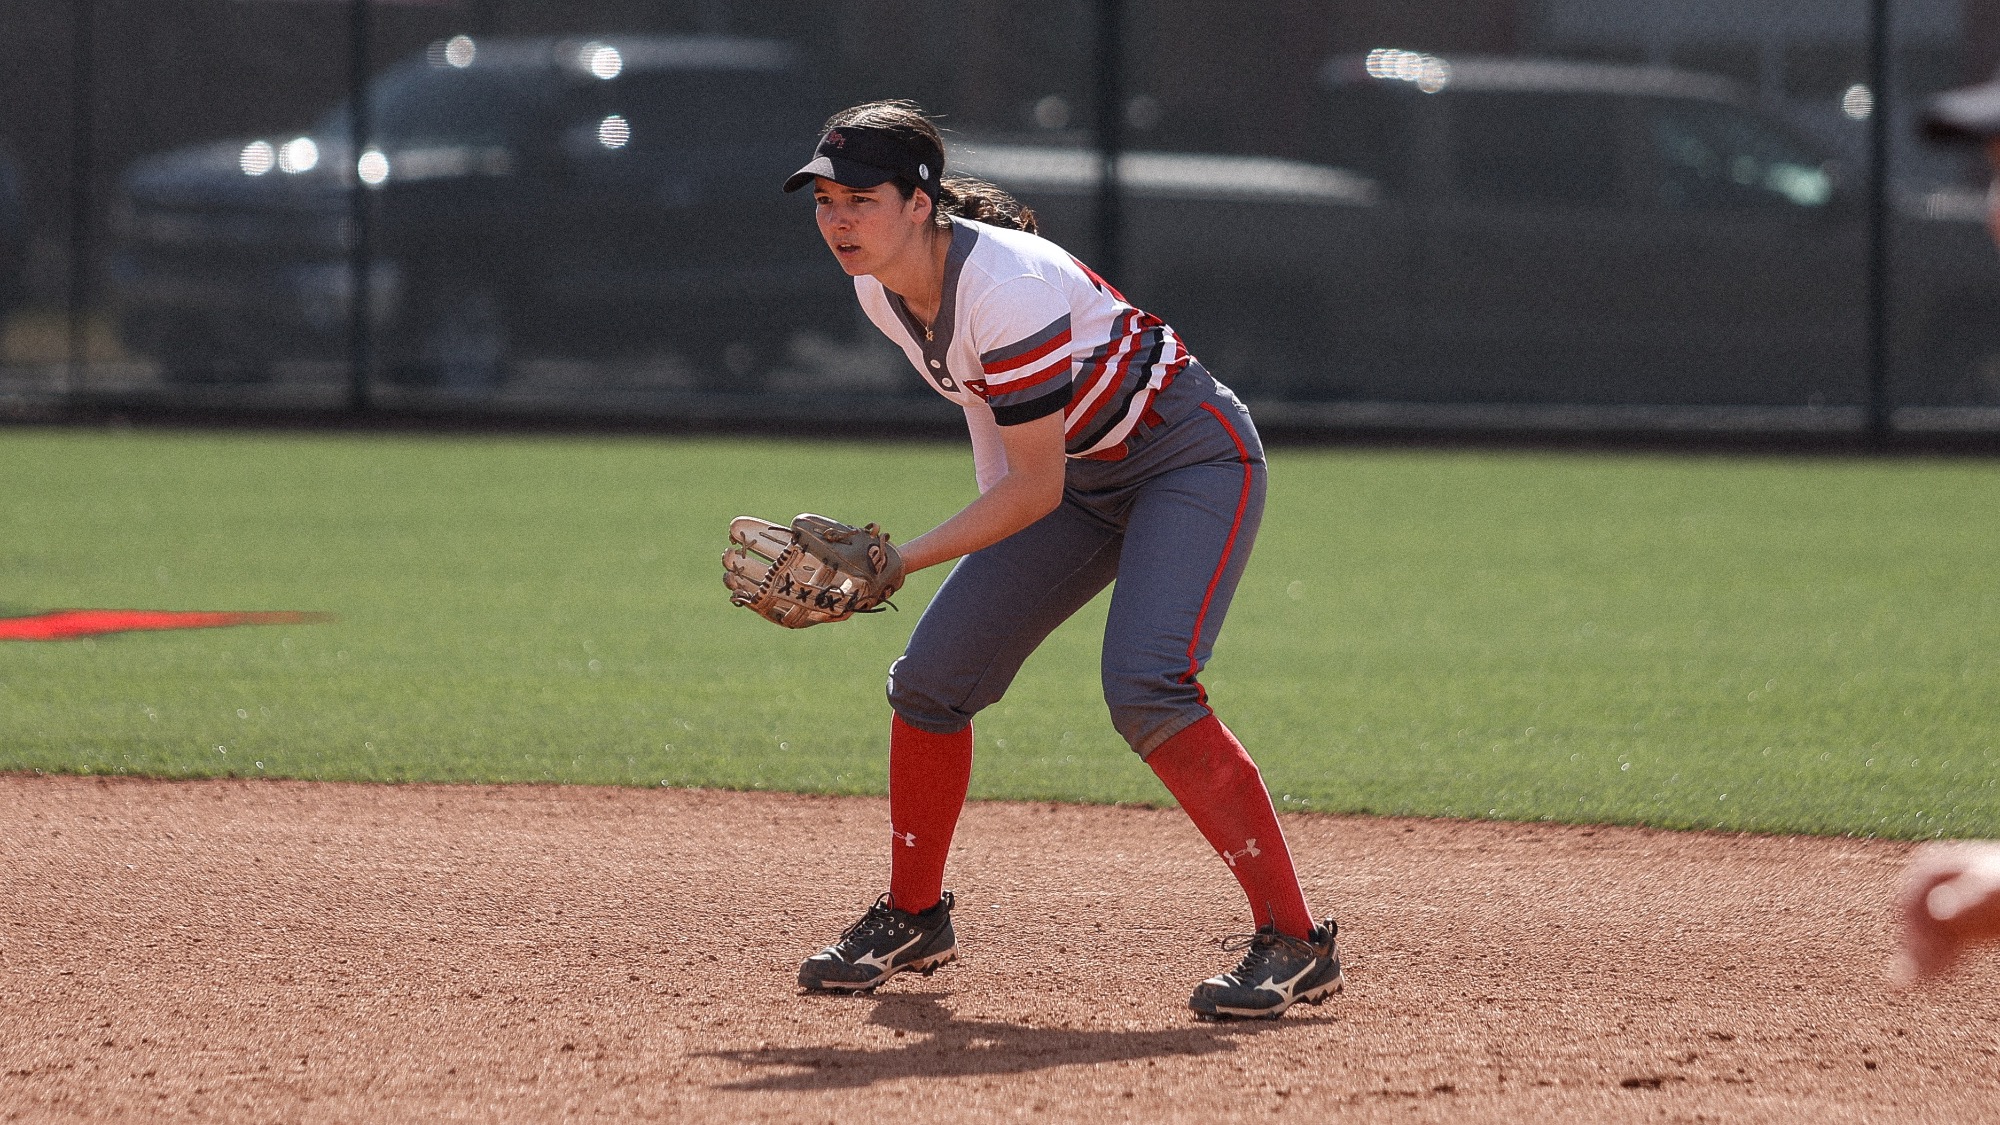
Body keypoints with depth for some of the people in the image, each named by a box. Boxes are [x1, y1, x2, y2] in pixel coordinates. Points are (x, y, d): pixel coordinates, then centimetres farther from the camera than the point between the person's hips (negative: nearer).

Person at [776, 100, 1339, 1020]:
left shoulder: (1006, 289, -32)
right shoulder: (881, 287, -6)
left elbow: (1036, 489, -28)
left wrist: (898, 563, -29)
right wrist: (994, 535, 11)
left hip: (1192, 460, -9)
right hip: (1082, 477, 9)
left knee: (1144, 687, -28)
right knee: (930, 680, 3)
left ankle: (1293, 941, -23)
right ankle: (914, 918, 24)